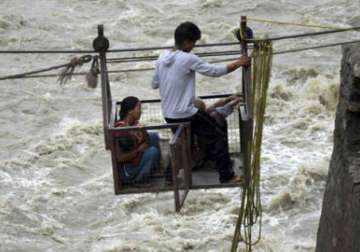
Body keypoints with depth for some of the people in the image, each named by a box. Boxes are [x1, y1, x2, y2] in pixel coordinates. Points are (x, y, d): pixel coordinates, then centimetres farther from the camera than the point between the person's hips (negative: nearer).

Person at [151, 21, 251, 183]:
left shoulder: (162, 58, 2)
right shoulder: (188, 59, -17)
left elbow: (154, 84, 13)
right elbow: (215, 71, -12)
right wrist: (239, 63, -2)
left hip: (168, 115, 7)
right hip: (186, 114, -7)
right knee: (217, 138, 5)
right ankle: (226, 176, 7)